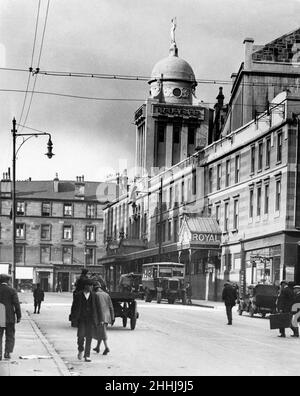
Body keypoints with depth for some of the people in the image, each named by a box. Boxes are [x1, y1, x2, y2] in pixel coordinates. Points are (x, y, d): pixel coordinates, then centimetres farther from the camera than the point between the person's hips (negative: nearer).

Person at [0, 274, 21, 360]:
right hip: (9, 317, -2)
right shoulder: (12, 291, -6)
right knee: (10, 336, 10)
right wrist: (19, 316, -2)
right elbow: (16, 304, -8)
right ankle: (7, 352, -1)